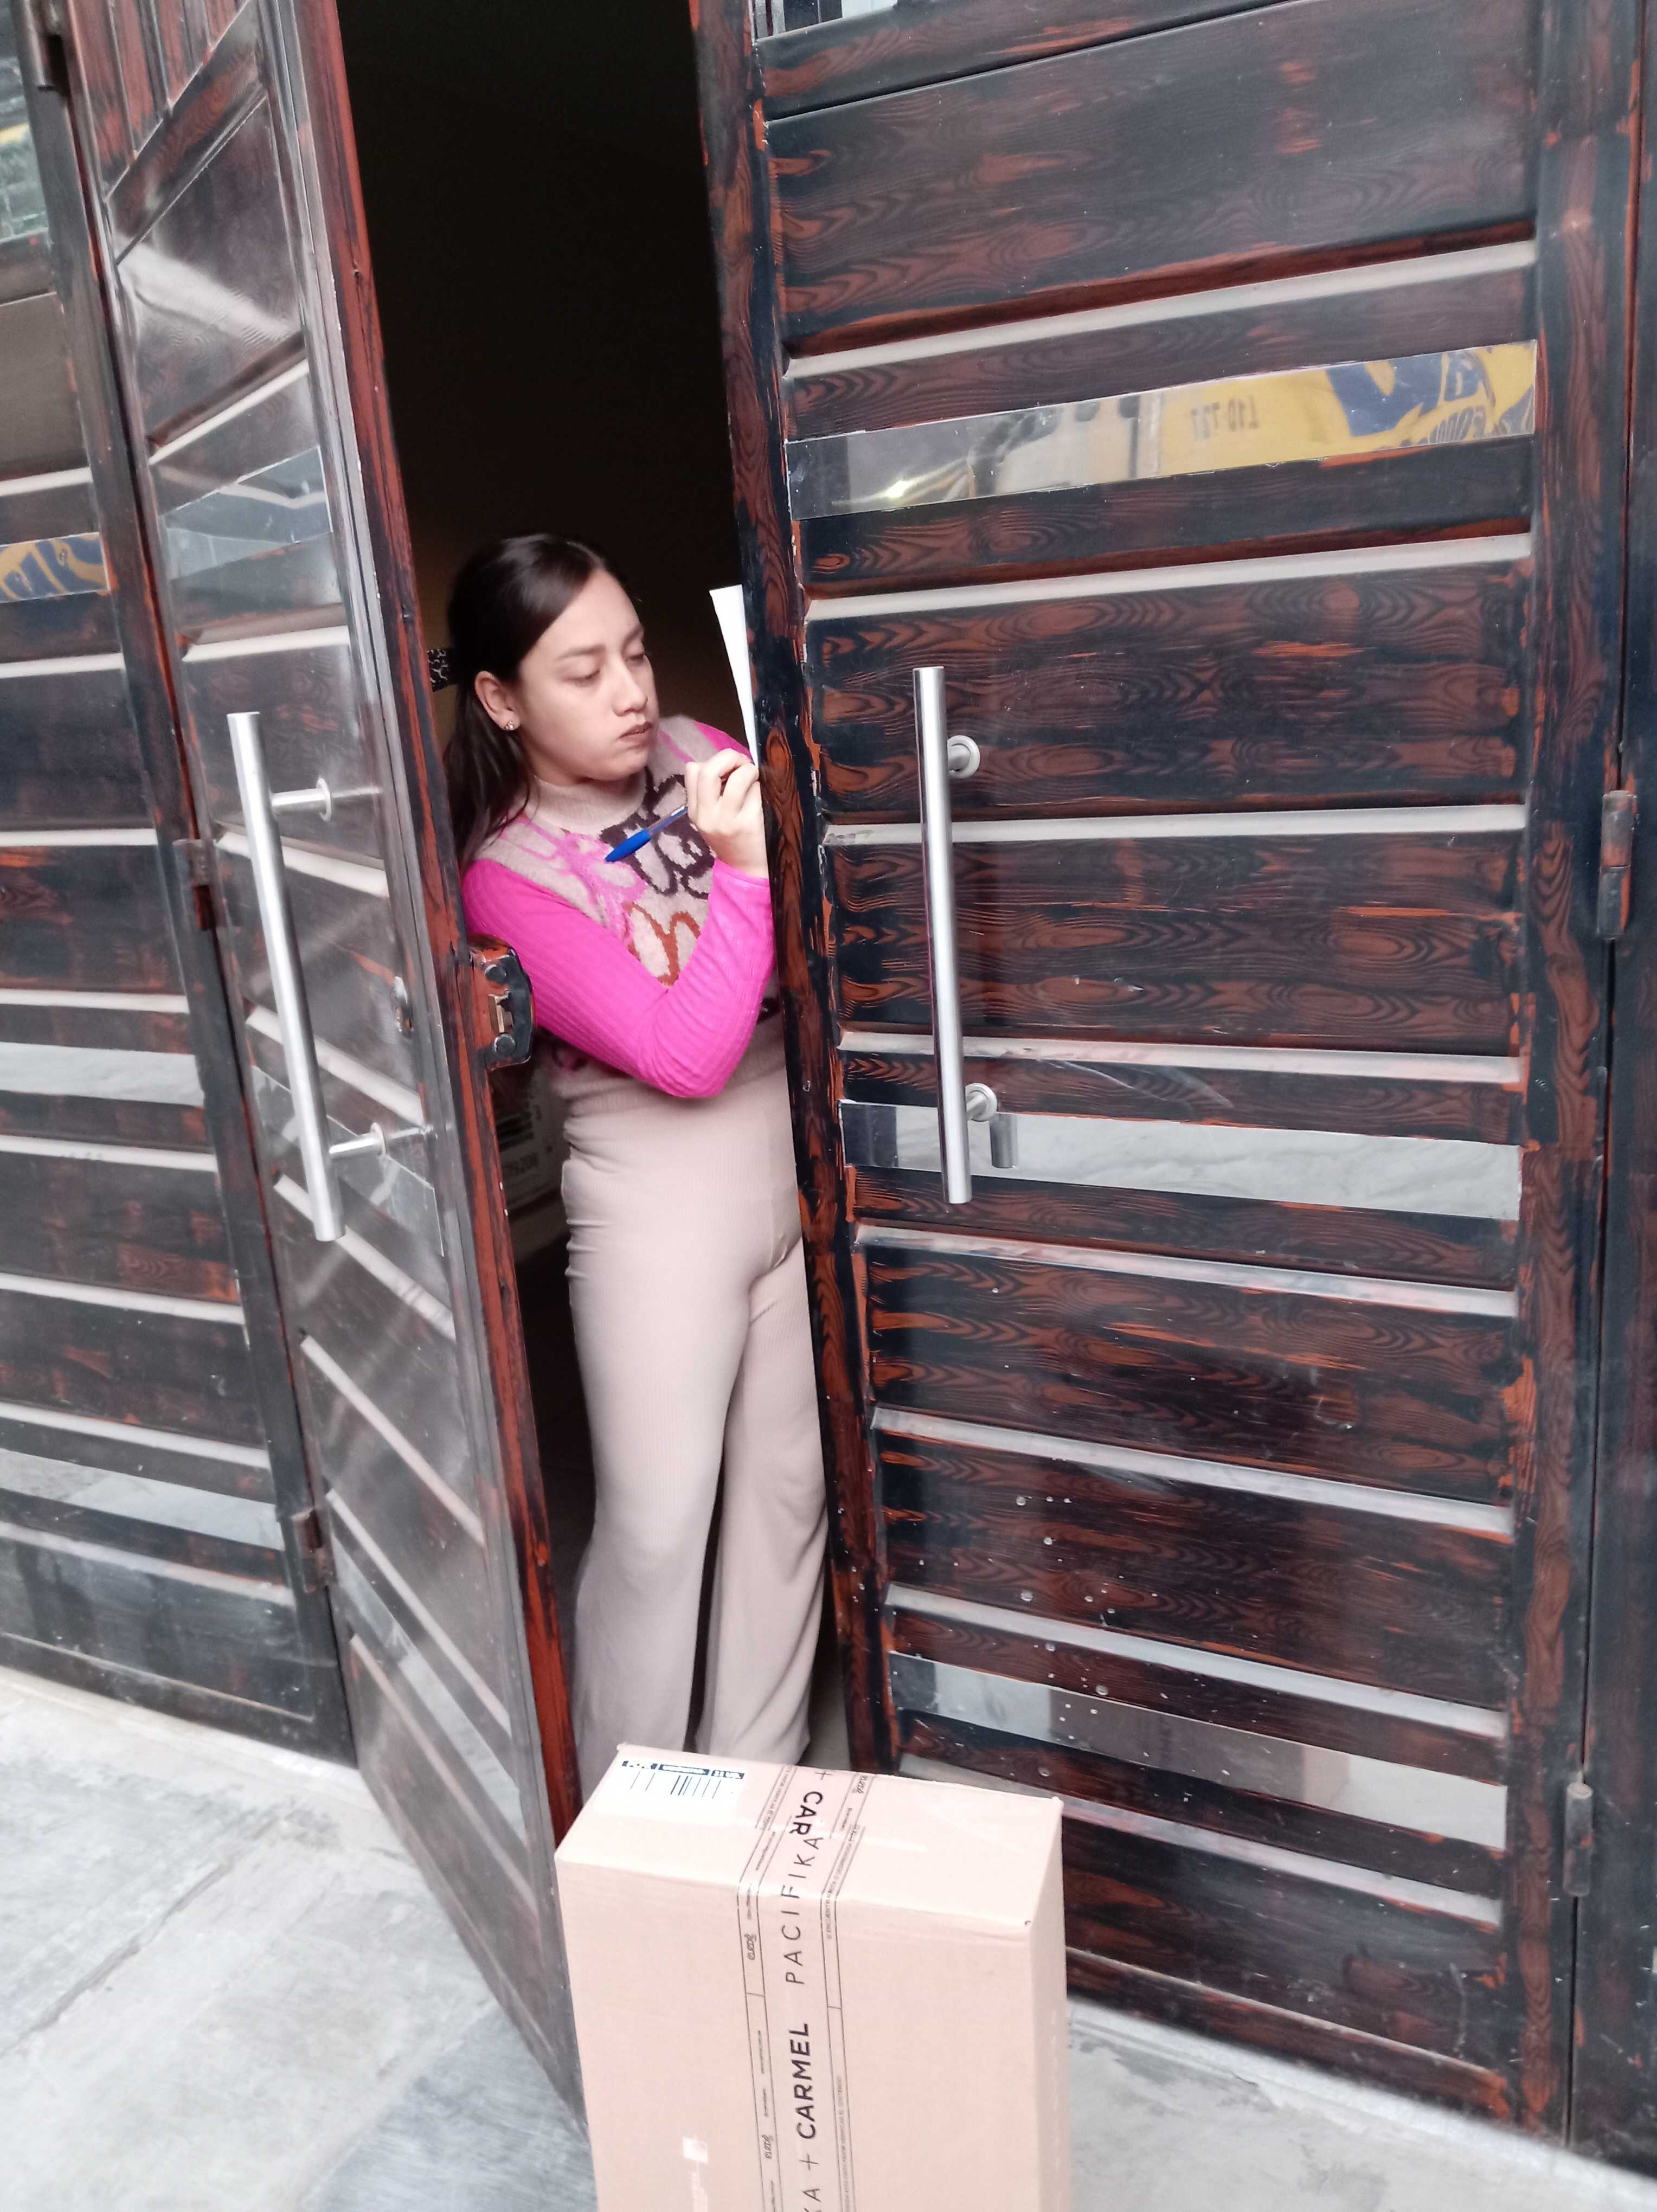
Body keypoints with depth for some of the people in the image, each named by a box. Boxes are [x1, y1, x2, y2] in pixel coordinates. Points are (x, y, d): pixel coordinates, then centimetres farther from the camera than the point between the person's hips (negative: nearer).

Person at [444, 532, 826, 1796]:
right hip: (660, 1206, -5)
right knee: (657, 1526, 1)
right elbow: (687, 1054, -20)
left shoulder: (701, 755, 0)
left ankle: (758, 1783, 34)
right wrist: (743, 866, -24)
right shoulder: (508, 881, -12)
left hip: (799, 1170, 5)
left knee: (791, 1487, 14)